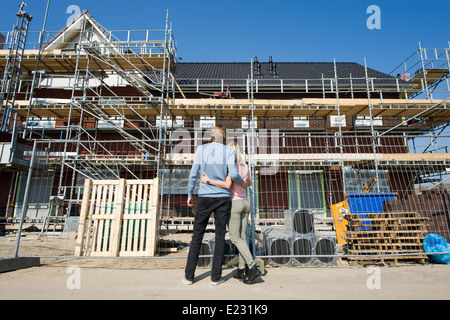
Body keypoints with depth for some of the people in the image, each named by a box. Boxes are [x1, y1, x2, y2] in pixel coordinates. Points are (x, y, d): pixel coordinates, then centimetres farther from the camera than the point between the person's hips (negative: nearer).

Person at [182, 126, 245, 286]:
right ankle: (216, 276, 11)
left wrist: (190, 194, 10)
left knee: (197, 236, 9)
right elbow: (233, 174, -13)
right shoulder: (229, 150, -2)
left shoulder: (201, 149, 2)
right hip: (223, 199, -1)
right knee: (220, 237, 7)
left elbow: (193, 174, 0)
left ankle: (189, 275, 14)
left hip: (204, 198, 1)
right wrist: (242, 182, 8)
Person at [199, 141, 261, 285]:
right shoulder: (245, 167, 8)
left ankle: (253, 267, -9)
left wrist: (208, 181, -20)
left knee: (235, 238, -1)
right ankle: (241, 269, 11)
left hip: (233, 203, -7)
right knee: (242, 236, 9)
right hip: (245, 203, 7)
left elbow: (227, 185, -26)